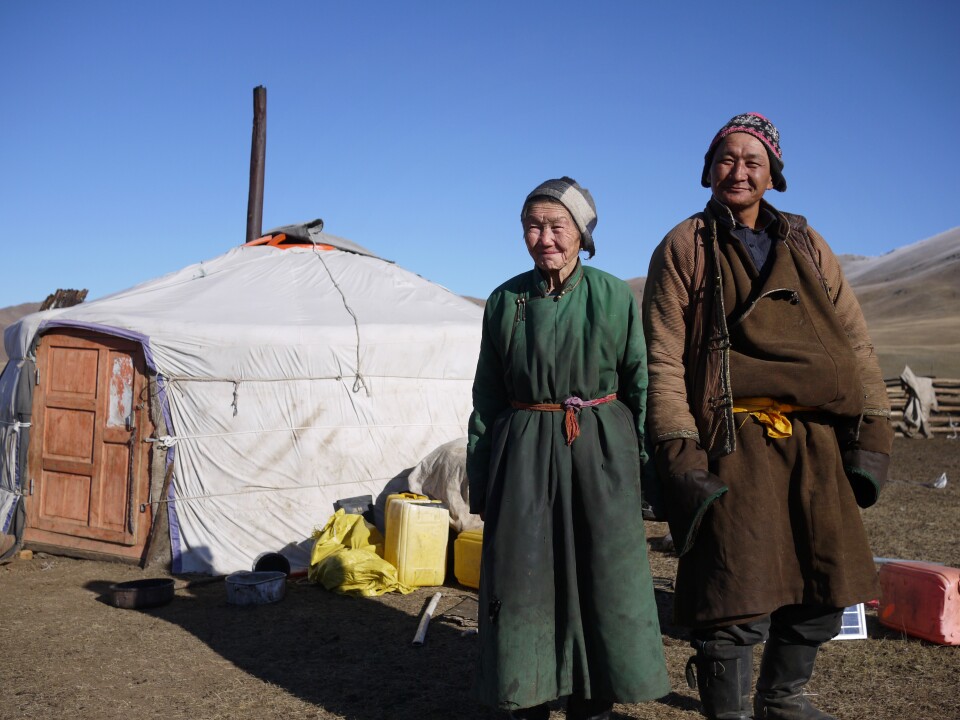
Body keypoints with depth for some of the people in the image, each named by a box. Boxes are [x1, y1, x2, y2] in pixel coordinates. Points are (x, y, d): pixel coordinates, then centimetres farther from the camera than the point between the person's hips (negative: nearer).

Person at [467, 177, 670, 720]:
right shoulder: (506, 300, 4)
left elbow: (639, 386, 2)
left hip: (600, 451, -1)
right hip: (523, 453, 1)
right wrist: (480, 480, 7)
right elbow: (487, 396, 8)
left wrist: (649, 470, -2)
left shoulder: (615, 297, 0)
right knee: (523, 581, 5)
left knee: (603, 578, 5)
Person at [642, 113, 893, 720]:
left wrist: (872, 437, 5)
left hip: (817, 442, 5)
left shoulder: (806, 245, 15)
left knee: (823, 589, 11)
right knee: (737, 601, -7)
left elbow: (855, 341, 13)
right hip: (734, 445, -4)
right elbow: (664, 362, -3)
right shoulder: (684, 248, 3)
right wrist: (679, 455, -12)